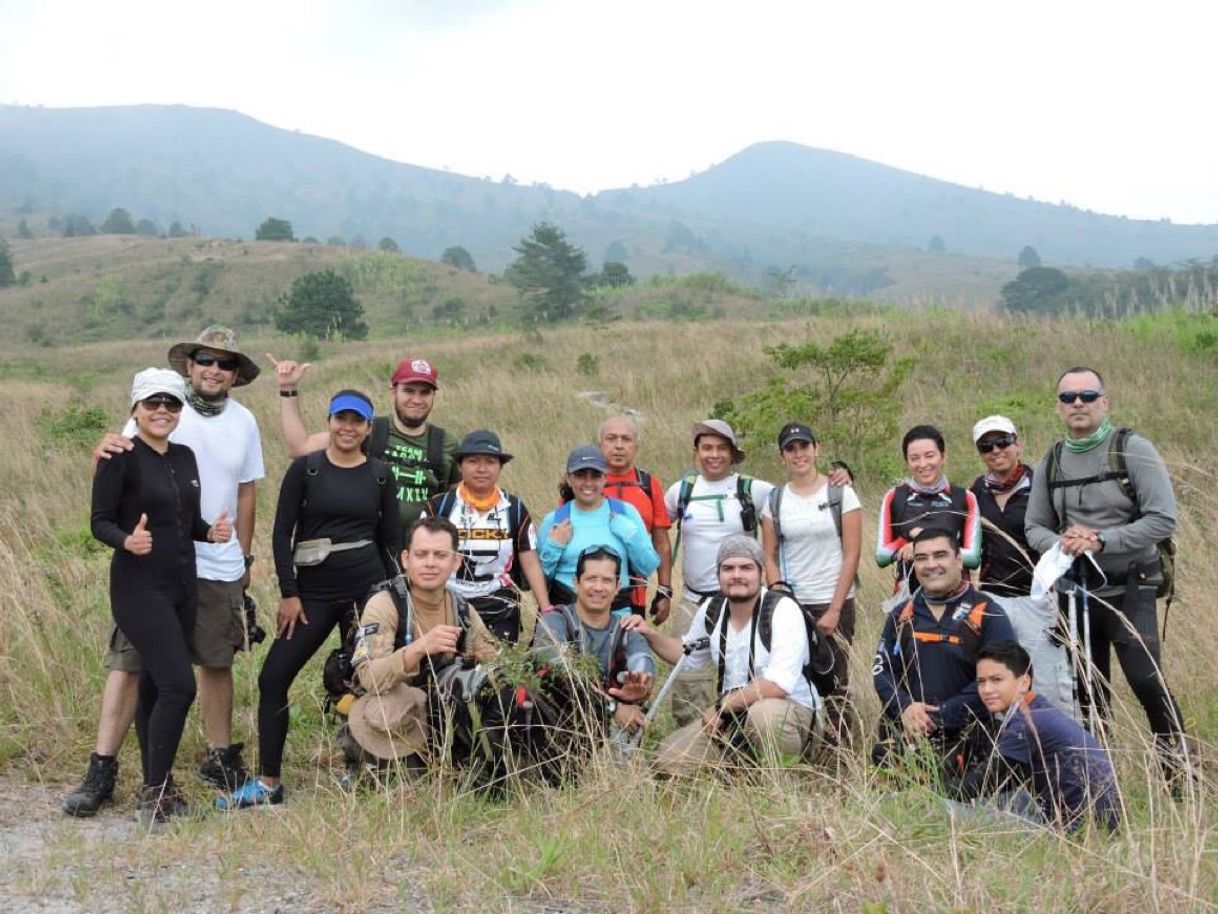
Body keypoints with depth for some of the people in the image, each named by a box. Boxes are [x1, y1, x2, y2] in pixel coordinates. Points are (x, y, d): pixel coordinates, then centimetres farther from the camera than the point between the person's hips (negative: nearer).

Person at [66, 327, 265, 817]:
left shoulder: (243, 421, 6)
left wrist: (245, 557, 15)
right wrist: (105, 451, -34)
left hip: (220, 568, 3)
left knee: (217, 663, 13)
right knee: (128, 663, -2)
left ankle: (220, 757, 28)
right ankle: (102, 768, 4)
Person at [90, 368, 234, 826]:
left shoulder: (184, 457, 11)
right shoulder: (121, 458, -9)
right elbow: (100, 521, -10)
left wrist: (211, 531, -5)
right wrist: (127, 540, -30)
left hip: (182, 586, 7)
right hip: (139, 587, -7)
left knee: (156, 685, 12)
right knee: (179, 685, -14)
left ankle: (157, 787, 19)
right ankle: (155, 791, -3)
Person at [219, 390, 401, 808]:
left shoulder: (380, 475, 6)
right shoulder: (305, 468, 1)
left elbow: (392, 540, 10)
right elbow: (282, 531, -1)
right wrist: (288, 593, -7)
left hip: (368, 589, 0)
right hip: (313, 591, 0)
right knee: (273, 677, -6)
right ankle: (268, 783, 3)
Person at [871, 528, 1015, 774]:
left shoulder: (988, 615, 1)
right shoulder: (901, 616, 17)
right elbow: (882, 669, 11)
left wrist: (939, 718, -14)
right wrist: (904, 707, -11)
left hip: (963, 736, -3)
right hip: (903, 732, 3)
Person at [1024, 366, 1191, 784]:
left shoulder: (1133, 449, -8)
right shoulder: (1050, 463, 7)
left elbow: (1163, 519, -14)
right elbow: (1034, 526, 12)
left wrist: (1101, 540, -20)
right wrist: (1060, 544, -11)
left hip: (1129, 589, -5)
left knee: (1145, 679, -17)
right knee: (1088, 690, 10)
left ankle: (1178, 762, 1)